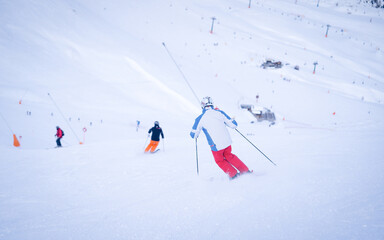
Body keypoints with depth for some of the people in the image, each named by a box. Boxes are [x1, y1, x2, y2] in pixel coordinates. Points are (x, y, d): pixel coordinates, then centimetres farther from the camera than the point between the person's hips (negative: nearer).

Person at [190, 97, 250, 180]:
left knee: (220, 161, 24)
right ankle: (245, 170, 32)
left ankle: (233, 174, 21)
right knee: (228, 156, 30)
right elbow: (233, 125, 5)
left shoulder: (200, 119, -6)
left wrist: (195, 135, 27)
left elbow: (193, 135, 3)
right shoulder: (219, 112, 0)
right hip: (227, 142, 3)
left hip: (216, 146, -3)